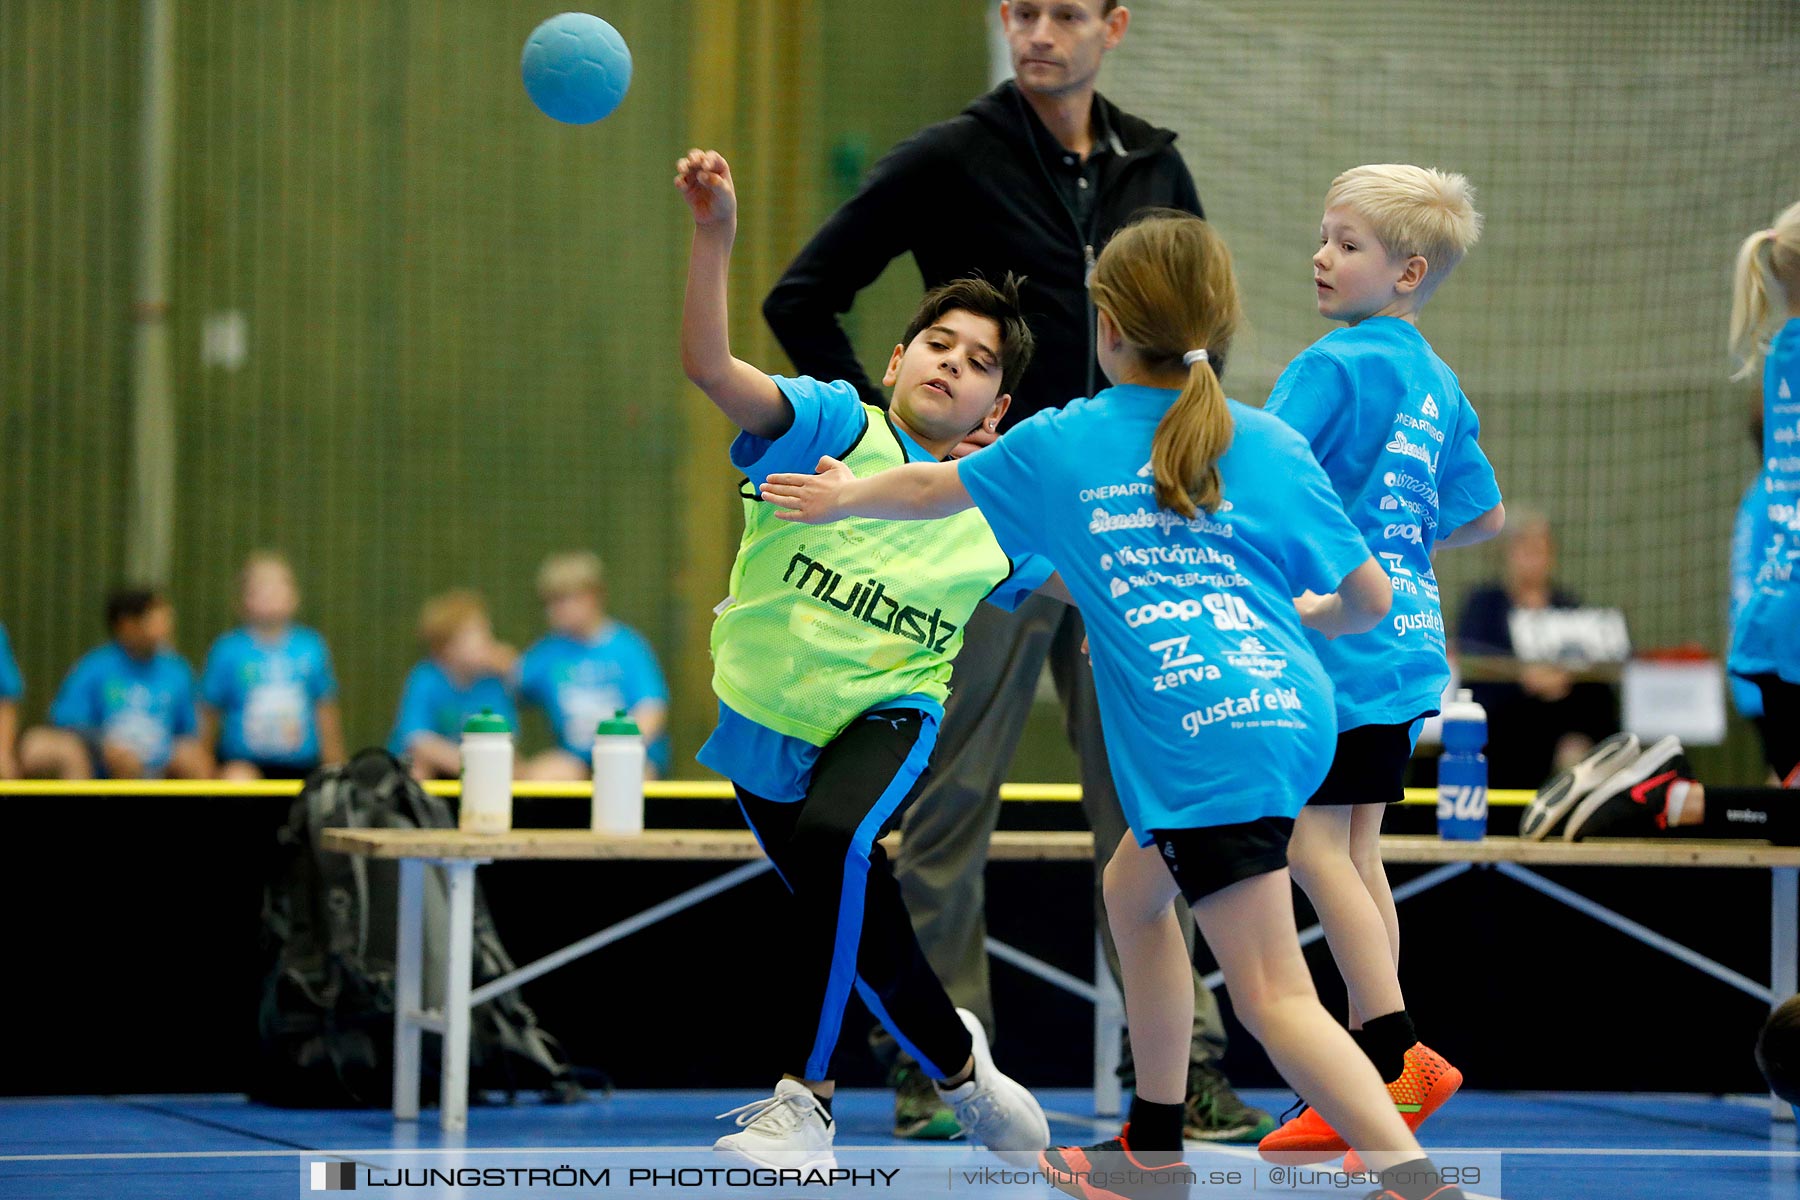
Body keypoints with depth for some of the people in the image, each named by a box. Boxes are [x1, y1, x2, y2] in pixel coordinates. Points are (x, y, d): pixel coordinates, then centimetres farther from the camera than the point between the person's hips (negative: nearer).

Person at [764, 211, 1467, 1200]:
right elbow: (1369, 599, 14)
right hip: (1288, 707, 6)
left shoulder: (1059, 443, 8)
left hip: (1202, 745, -6)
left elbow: (928, 490, 28)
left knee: (1271, 995, -8)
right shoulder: (1271, 445, 11)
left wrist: (843, 498, 49)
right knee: (1133, 889, 27)